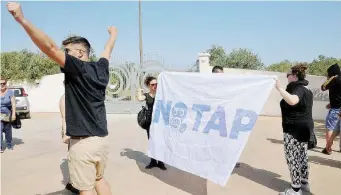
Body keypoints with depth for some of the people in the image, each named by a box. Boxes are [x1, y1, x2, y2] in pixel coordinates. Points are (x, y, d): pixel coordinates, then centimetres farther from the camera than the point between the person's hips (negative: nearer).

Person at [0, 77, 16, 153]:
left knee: (8, 130, 10)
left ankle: (9, 145, 28)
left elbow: (13, 104, -9)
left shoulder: (10, 92, -5)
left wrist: (14, 114, -16)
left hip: (8, 114, -1)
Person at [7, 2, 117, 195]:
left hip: (84, 142, -7)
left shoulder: (77, 69, -12)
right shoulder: (101, 68, 7)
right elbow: (108, 50, 26)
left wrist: (21, 18, -27)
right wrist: (113, 33, 45)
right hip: (102, 139, 7)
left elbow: (50, 47, -24)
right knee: (99, 179, 25)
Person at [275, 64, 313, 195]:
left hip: (295, 129, -11)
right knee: (302, 156, 19)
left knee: (293, 158, -4)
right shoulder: (306, 89, 15)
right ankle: (304, 183, 31)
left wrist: (279, 88, -36)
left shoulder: (297, 88, -18)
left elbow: (292, 101, -40)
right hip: (304, 127, 11)